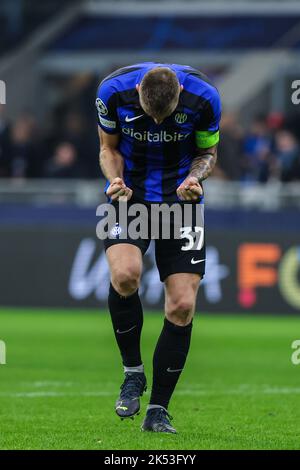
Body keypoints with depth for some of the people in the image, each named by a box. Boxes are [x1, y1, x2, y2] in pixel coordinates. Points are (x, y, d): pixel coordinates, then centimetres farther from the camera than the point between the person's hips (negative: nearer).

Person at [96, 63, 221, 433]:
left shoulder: (203, 97, -18)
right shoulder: (113, 91, -18)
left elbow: (208, 152, 1)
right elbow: (109, 148, 0)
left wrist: (194, 177, -20)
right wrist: (115, 179, -20)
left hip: (180, 198, 1)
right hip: (130, 193, -1)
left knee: (182, 306, -7)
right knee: (124, 274, -28)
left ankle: (158, 409, 6)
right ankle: (132, 372, -4)